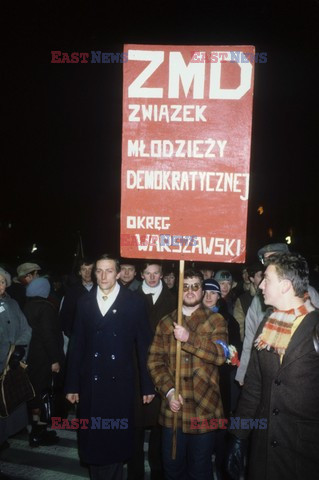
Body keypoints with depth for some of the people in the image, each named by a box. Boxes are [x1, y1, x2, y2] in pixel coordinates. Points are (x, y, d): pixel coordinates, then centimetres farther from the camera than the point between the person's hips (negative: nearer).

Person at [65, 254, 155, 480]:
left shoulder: (135, 302, -4)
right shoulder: (85, 302, 5)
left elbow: (144, 346, -3)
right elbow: (77, 345, 5)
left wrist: (147, 385, -3)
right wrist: (72, 385, 4)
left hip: (120, 383, -2)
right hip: (90, 383, 3)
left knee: (117, 440, 8)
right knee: (92, 439, 12)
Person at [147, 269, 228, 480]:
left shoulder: (216, 321, 0)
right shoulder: (166, 322, 8)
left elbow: (220, 355, -15)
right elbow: (155, 360, 2)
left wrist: (189, 338, -25)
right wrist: (168, 391, -11)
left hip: (203, 408, -2)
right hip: (173, 408, 3)